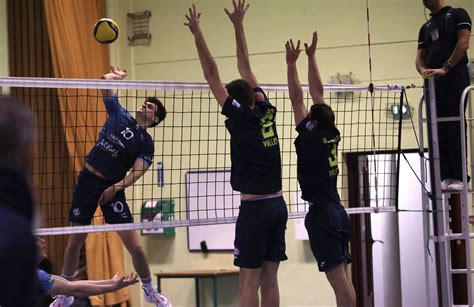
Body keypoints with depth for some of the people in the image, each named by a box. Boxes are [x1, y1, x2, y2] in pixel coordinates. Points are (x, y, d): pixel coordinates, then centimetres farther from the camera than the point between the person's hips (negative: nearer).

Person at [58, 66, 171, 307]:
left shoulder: (146, 143, 1)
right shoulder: (120, 115, 8)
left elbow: (137, 173, -11)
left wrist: (115, 187, -24)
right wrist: (112, 78, -19)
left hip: (112, 188, -2)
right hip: (87, 180, 2)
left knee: (134, 246, -5)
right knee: (75, 242, 5)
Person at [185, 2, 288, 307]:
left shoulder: (241, 116, -8)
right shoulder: (266, 111, 8)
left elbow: (212, 75, -6)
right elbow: (245, 68, 16)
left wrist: (198, 33, -3)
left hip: (255, 207, -7)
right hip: (278, 205, 7)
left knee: (250, 281, -5)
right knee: (270, 279, 8)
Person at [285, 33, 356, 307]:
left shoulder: (311, 137, -11)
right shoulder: (332, 135, 7)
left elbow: (297, 99, -6)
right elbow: (318, 94, 14)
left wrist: (291, 64, 0)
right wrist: (311, 57, 18)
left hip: (321, 214, -8)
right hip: (338, 212, 8)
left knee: (338, 278, -10)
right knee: (343, 277, 8)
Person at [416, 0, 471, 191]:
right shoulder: (425, 28, 22)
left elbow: (463, 43, -8)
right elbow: (420, 57, 16)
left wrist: (445, 68, -15)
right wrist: (423, 70, -7)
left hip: (455, 79, -6)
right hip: (433, 82, 6)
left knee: (455, 128, -10)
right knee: (438, 131, 1)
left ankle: (459, 177, -12)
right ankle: (445, 177, 0)